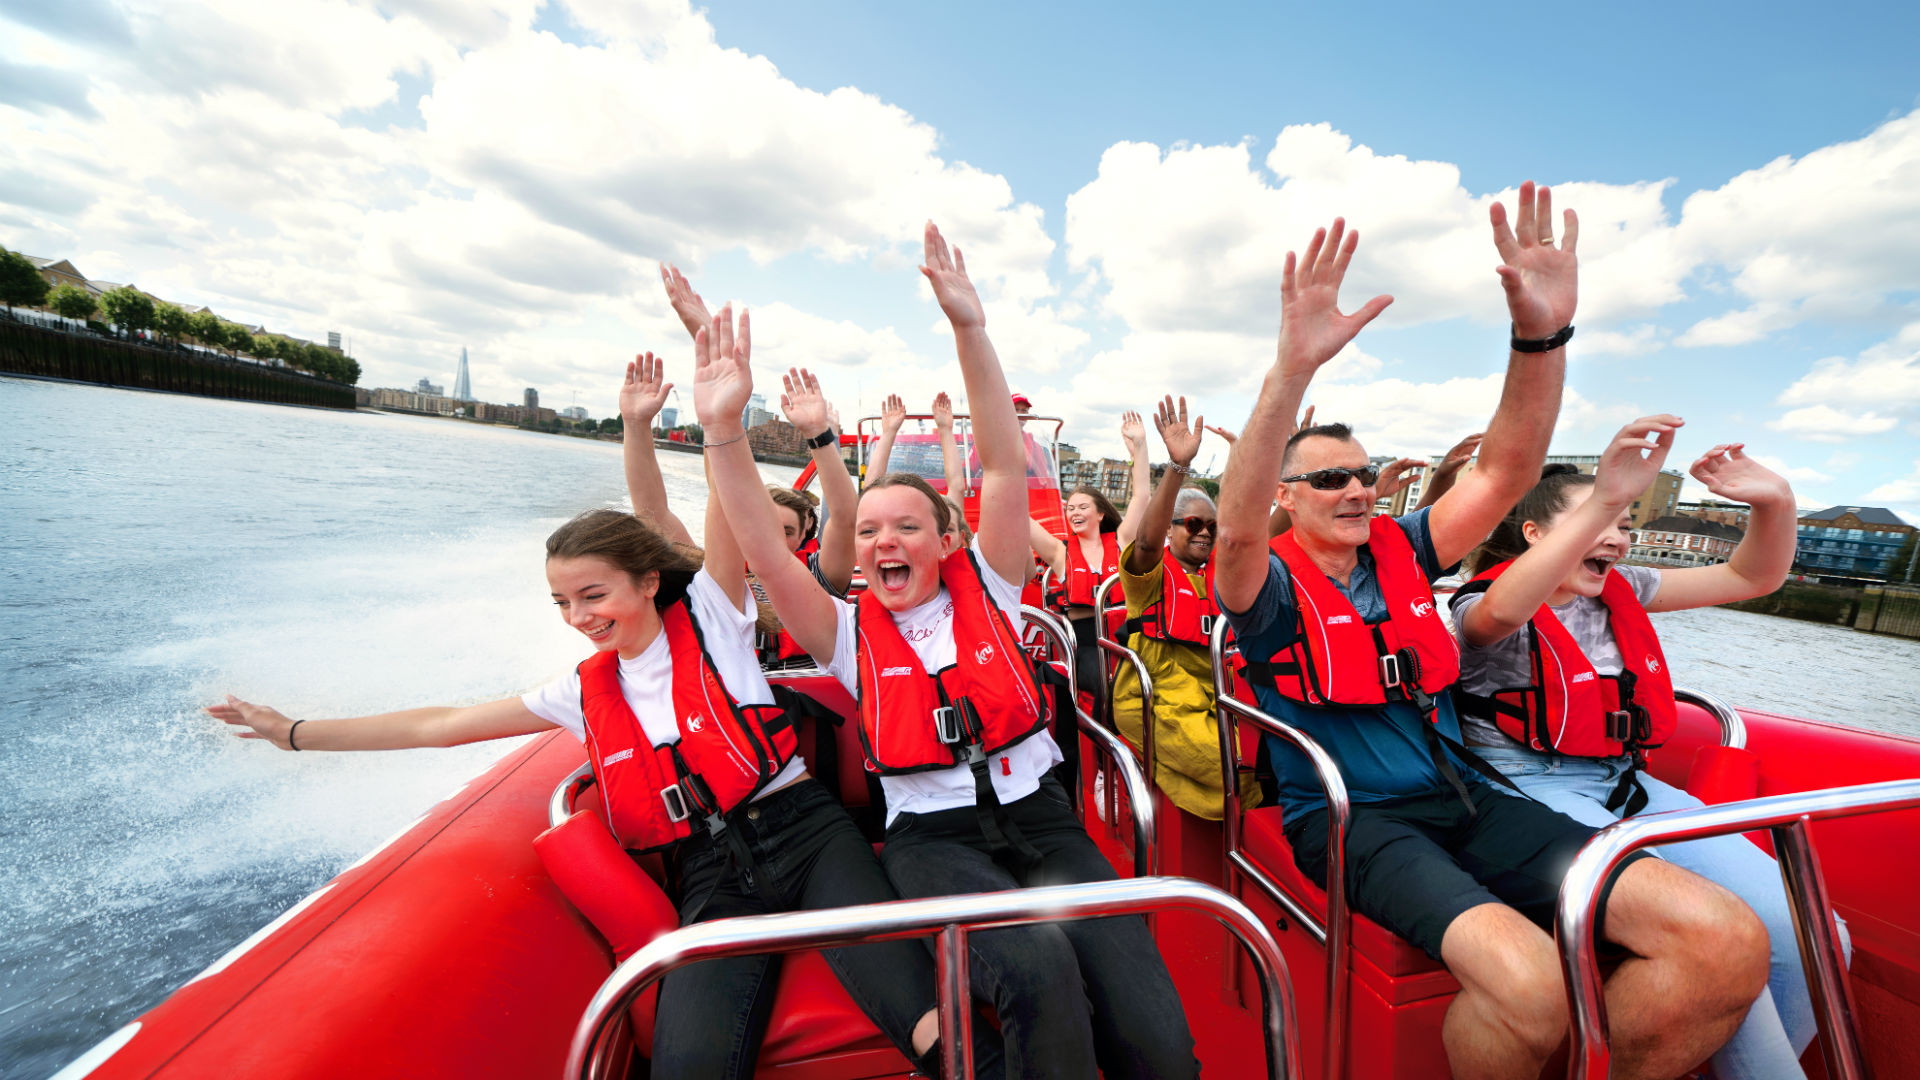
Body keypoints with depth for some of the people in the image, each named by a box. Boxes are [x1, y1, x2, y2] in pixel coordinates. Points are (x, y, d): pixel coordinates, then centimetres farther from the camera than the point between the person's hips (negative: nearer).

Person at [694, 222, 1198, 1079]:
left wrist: (971, 329, -13)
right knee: (1039, 967, -32)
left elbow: (1004, 468, -5)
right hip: (933, 838, -1)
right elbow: (766, 556, -7)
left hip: (1040, 819, 1)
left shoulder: (985, 591, 6)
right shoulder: (851, 634, 6)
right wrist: (723, 430, -17)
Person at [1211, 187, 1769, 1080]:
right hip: (1347, 815, -5)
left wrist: (1542, 334, -12)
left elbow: (1505, 473, 2)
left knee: (1730, 944, -14)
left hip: (1459, 797, 6)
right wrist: (1292, 370, -40)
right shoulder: (1272, 583, -6)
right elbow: (1237, 528, -28)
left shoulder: (1401, 553, 10)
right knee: (1529, 984, -30)